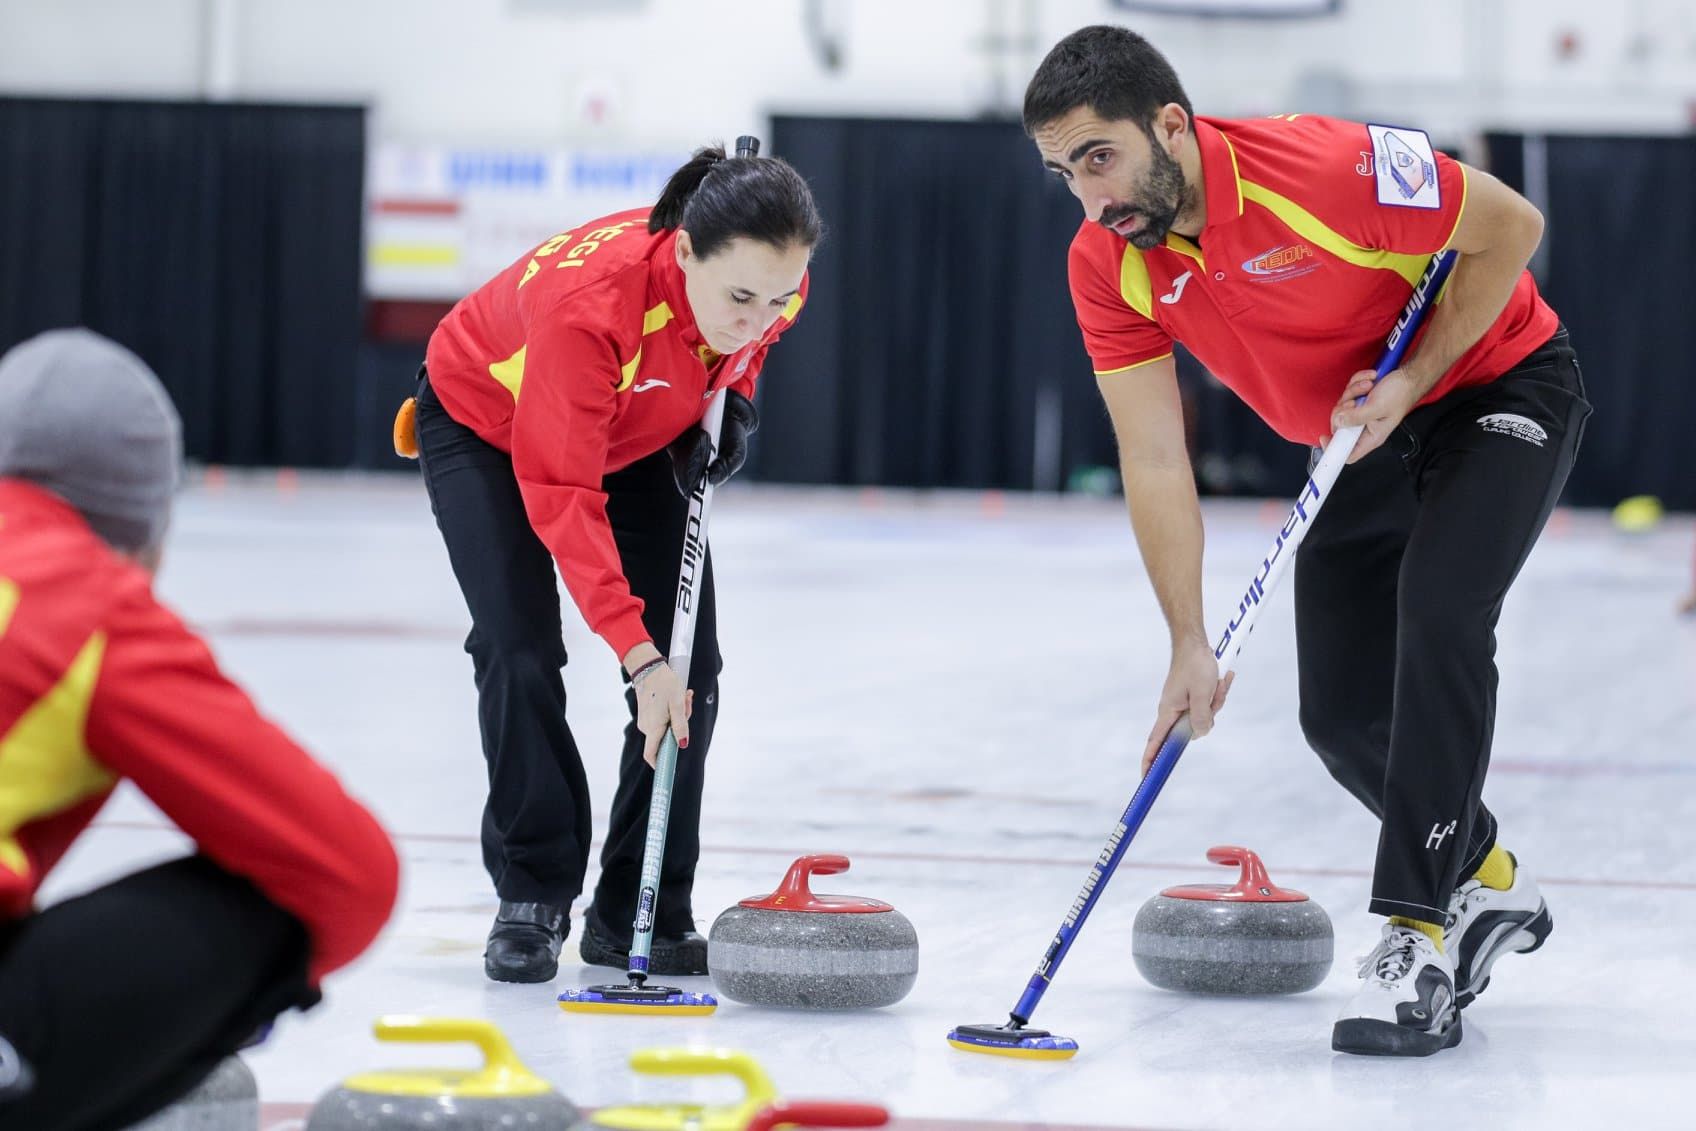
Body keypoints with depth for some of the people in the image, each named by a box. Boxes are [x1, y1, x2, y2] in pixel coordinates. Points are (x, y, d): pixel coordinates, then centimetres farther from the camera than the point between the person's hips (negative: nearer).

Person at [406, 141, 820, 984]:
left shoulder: (771, 284, -27)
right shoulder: (592, 301, -44)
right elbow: (561, 496, -39)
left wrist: (733, 406, -18)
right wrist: (636, 653, -43)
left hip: (638, 437, 5)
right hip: (486, 424, -5)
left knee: (691, 667, -6)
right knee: (520, 655, -18)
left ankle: (639, 913, 3)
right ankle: (531, 901, -2)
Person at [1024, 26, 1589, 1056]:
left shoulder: (1329, 169, -33)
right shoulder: (1109, 267, -16)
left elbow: (1510, 227, -19)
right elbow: (1155, 462, -13)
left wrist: (1415, 377, -23)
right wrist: (1190, 648, -18)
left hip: (1502, 385, -6)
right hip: (1371, 442, 6)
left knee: (1439, 616, -28)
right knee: (1341, 714, 2)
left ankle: (1418, 941, -24)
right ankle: (1487, 885, 29)